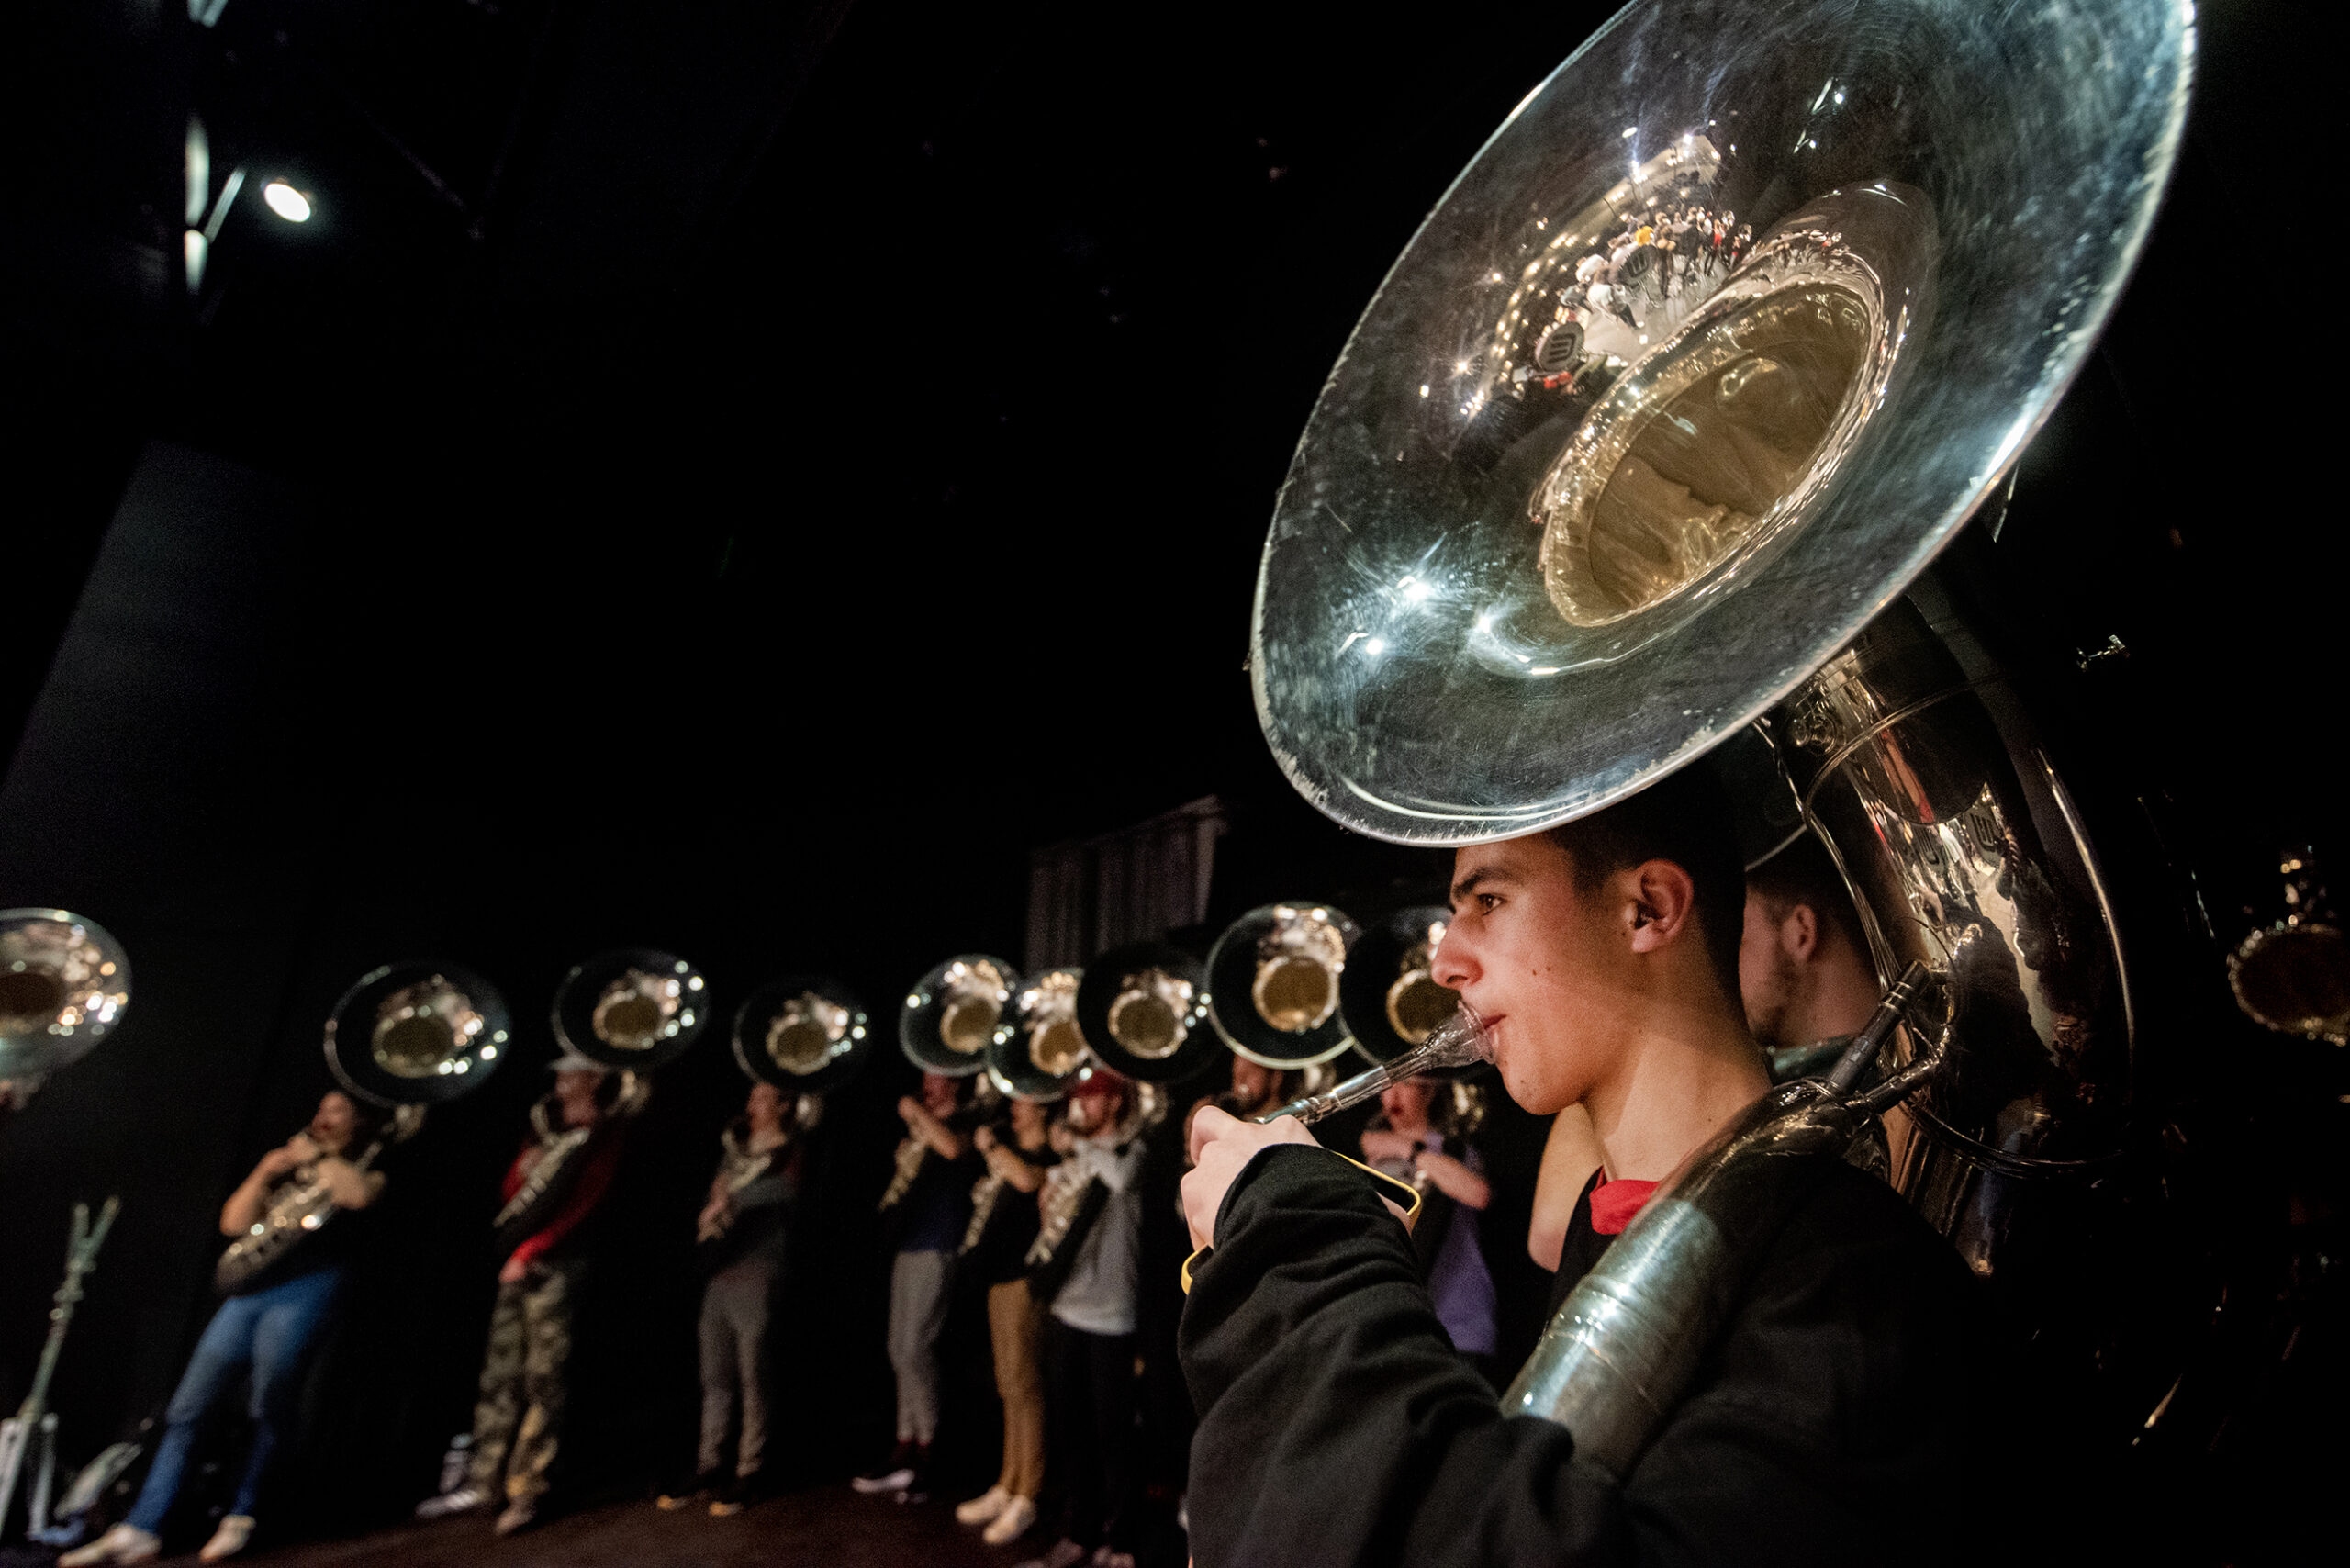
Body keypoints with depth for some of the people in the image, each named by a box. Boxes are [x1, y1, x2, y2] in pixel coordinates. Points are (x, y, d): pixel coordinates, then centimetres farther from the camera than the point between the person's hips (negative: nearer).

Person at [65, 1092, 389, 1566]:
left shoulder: (366, 1169, 9)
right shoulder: (288, 1172, 26)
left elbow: (359, 1195, -16)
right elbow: (234, 1222, 16)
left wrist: (314, 1156, -1)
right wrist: (265, 1172, 3)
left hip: (307, 1285, -6)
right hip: (252, 1287, 6)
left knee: (270, 1410, -6)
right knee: (185, 1411, 3)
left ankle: (242, 1517, 10)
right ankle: (140, 1530, 9)